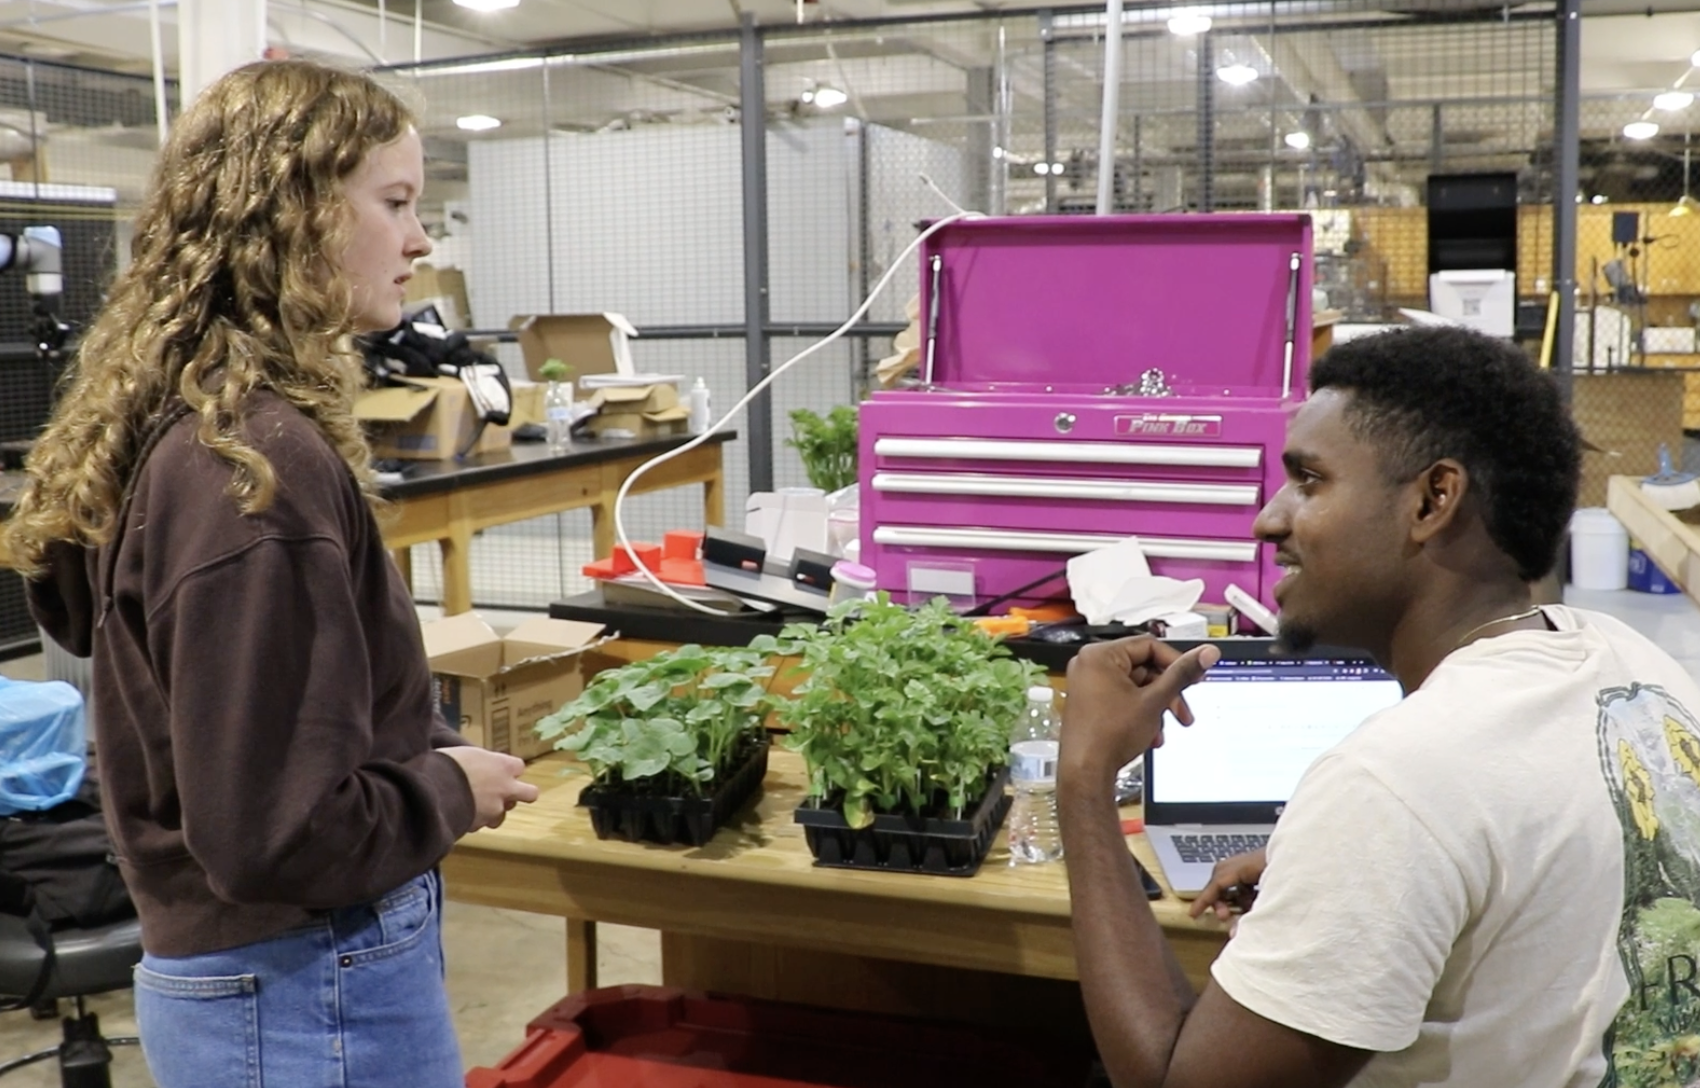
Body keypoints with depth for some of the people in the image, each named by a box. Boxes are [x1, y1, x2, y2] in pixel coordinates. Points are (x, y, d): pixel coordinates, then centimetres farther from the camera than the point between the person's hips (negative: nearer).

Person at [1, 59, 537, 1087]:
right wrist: (451, 790, -11)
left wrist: (421, 750, 7)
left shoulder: (188, 421, 3)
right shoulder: (255, 462, -26)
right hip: (309, 995, -9)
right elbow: (276, 830, -27)